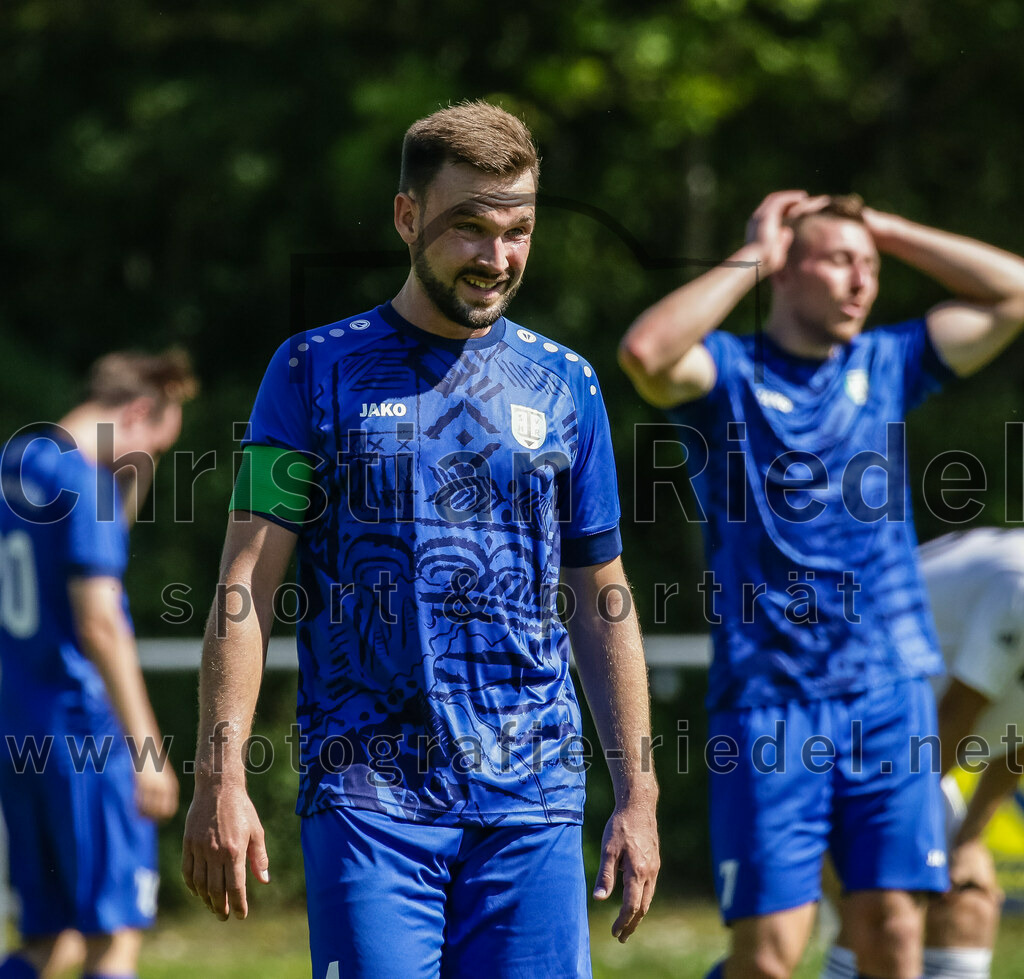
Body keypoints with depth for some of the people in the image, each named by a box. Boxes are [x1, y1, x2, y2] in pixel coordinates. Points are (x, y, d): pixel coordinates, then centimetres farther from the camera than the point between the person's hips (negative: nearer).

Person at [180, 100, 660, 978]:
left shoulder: (565, 385, 11)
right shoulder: (318, 371, 3)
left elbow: (602, 602, 16)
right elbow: (248, 585, -2)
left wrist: (637, 794, 10)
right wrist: (220, 777, -11)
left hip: (533, 803, 3)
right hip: (369, 795, -3)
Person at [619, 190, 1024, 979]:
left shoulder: (886, 364, 14)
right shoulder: (727, 371, 1)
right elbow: (645, 351, -21)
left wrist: (885, 230, 8)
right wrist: (752, 259, -9)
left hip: (889, 690, 4)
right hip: (768, 698, -4)